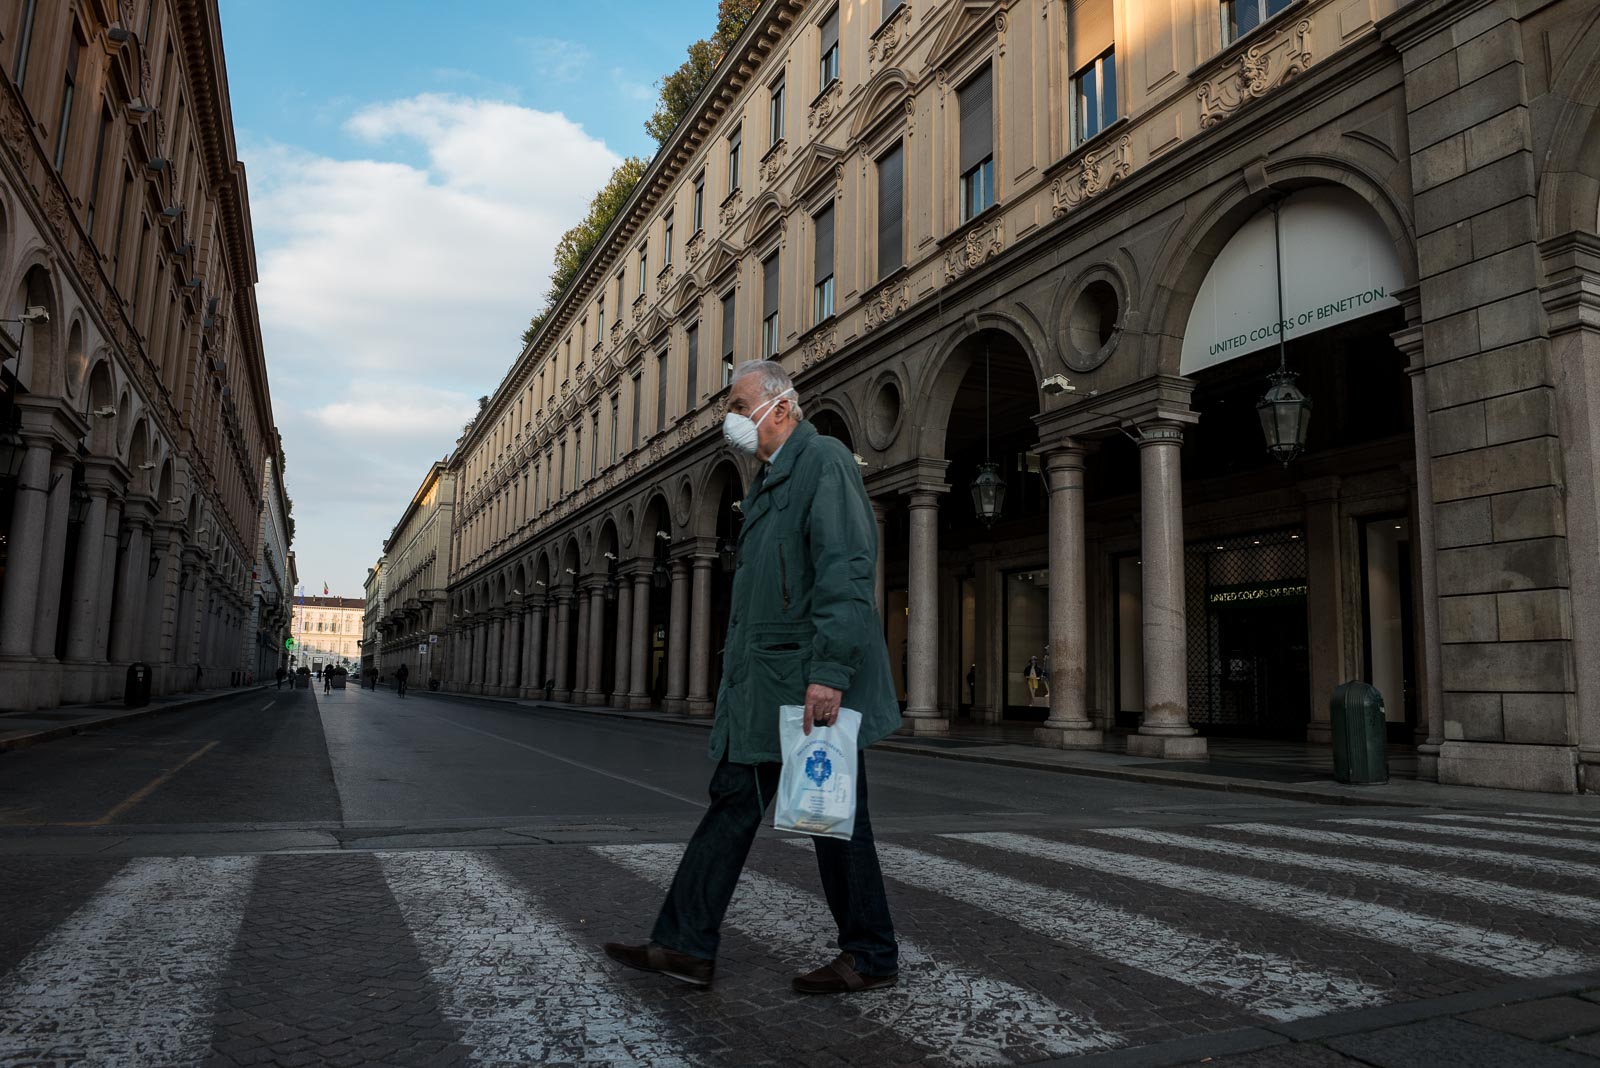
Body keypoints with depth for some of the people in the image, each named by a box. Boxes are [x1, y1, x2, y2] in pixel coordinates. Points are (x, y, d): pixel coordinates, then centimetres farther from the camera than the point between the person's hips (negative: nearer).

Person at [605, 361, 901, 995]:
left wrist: (829, 671, -27)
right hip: (763, 683, 9)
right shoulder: (771, 479, 21)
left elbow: (845, 572, -21)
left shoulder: (824, 461, -9)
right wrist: (741, 670, 19)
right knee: (733, 803, 10)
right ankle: (687, 947, 17)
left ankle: (871, 959, 17)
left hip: (813, 685, -9)